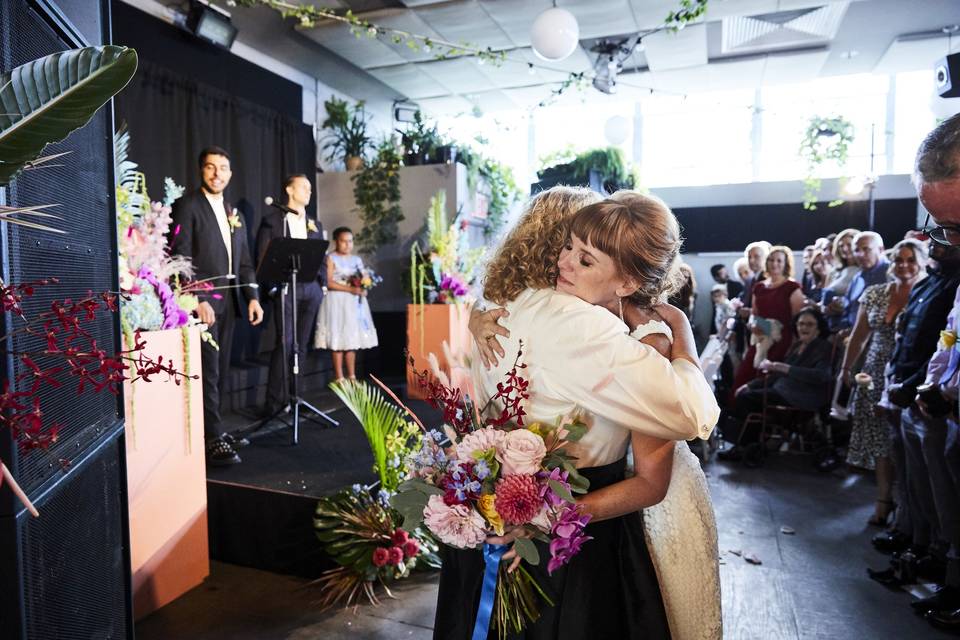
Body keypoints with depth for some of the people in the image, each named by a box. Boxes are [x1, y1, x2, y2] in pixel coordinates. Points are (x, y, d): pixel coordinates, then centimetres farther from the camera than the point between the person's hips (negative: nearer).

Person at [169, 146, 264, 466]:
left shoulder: (232, 212, 18)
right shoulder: (187, 205, -3)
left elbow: (244, 260, 18)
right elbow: (180, 257, -11)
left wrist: (252, 296, 7)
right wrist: (198, 300, -18)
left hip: (228, 300, 7)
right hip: (202, 300, -7)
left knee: (220, 369, 12)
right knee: (208, 371, -8)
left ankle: (211, 427, 23)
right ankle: (214, 439, -6)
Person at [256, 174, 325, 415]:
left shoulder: (315, 224, 19)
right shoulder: (272, 220, 4)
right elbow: (262, 258, -1)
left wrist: (321, 284, 7)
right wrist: (271, 287, -10)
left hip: (311, 290, 5)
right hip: (285, 289, -5)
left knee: (301, 345, 6)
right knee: (284, 344, -12)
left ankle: (295, 396, 13)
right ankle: (275, 401, -8)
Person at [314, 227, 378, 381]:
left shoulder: (357, 259, 12)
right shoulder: (331, 258, -3)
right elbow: (329, 283, -12)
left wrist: (363, 289, -10)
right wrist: (351, 289, -20)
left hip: (354, 302, 5)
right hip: (337, 301, -5)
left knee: (353, 339, 6)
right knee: (338, 340, -4)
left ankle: (352, 376, 14)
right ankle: (339, 377, 2)